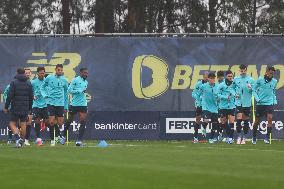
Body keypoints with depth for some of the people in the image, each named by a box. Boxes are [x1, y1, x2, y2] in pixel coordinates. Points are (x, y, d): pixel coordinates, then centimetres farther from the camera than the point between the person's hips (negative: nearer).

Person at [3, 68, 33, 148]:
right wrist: (30, 108, 18)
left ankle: (17, 138, -20)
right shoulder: (28, 83, 7)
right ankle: (21, 140, 11)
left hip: (15, 107, -4)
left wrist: (6, 107, -5)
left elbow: (10, 96, -10)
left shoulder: (14, 82, -5)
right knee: (23, 125, 9)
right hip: (25, 108, 4)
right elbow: (31, 97, 10)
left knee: (12, 123, 2)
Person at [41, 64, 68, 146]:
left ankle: (58, 135, 29)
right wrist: (44, 95, -7)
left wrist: (66, 106, 15)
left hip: (60, 103, 2)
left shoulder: (64, 80, 6)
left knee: (60, 123, 0)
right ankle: (52, 140, 4)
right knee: (51, 122, -7)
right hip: (51, 102, -2)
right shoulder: (49, 78, 0)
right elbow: (42, 87, 12)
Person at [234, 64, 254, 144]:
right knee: (239, 119, -9)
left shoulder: (250, 80, 1)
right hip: (239, 102, 0)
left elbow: (254, 91, 2)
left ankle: (244, 138, 14)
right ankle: (239, 137, -2)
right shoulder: (236, 79, 5)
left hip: (247, 103, 0)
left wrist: (250, 88, -19)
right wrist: (235, 93, 0)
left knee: (246, 120, 5)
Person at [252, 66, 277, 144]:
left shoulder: (274, 81, 5)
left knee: (270, 118, -18)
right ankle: (254, 137, 26)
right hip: (260, 103, -1)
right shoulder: (260, 80, -5)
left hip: (270, 103, 1)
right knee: (257, 121, 7)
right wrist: (257, 98, -11)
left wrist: (275, 101, 11)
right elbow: (254, 90, 1)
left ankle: (267, 137, -14)